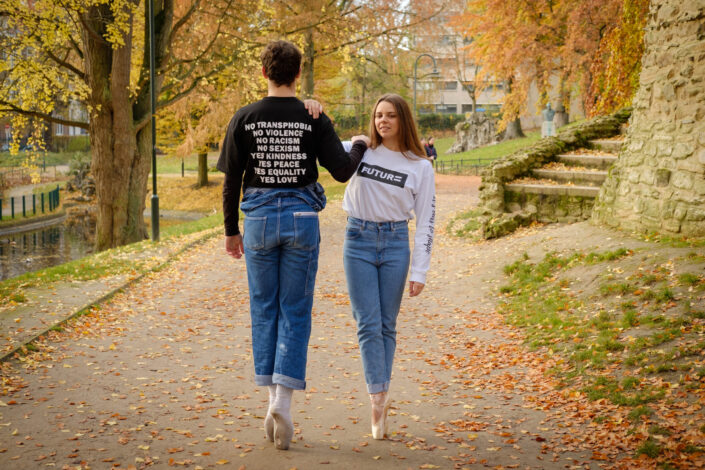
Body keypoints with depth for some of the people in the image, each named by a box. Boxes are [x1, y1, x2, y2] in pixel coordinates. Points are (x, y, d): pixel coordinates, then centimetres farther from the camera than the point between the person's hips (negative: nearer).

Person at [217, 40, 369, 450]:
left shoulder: (244, 119, -1)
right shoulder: (314, 119, -4)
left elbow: (231, 181, -1)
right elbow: (342, 171, -6)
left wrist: (232, 230, 9)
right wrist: (359, 146, 15)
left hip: (259, 219, 1)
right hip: (301, 218, -1)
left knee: (265, 310, 11)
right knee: (295, 312, 4)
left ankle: (274, 401, 14)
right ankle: (283, 402, -7)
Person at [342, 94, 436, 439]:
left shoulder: (420, 167, 1)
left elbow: (425, 222, 1)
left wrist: (419, 272, -4)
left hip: (395, 243, 0)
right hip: (359, 241, 0)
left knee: (387, 326, 6)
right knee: (368, 324, -5)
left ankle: (380, 397, 16)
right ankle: (379, 401, -6)